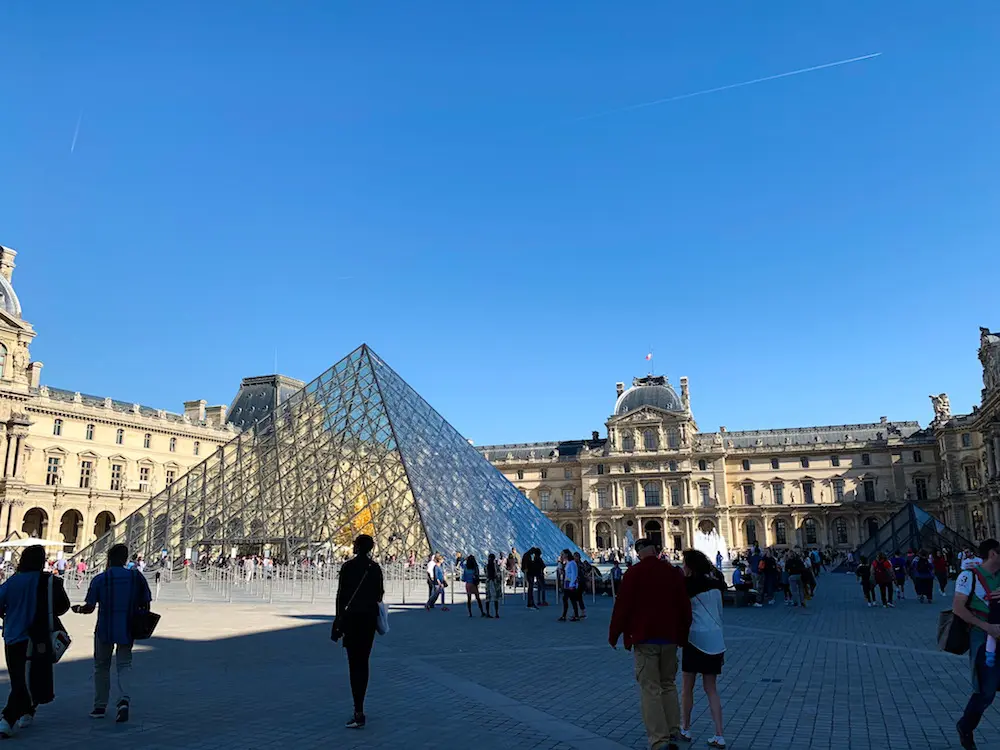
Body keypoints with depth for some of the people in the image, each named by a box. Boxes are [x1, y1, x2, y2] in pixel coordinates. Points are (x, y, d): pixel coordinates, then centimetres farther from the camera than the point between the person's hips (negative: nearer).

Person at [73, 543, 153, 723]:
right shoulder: (137, 577, -1)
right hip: (127, 630, 1)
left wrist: (78, 609, 13)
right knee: (124, 665, 11)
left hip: (104, 629, -1)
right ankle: (124, 699, -12)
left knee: (101, 666, 15)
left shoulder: (100, 579, -7)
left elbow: (89, 607, -8)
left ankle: (100, 707, 21)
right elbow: (145, 605, 0)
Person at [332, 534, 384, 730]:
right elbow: (379, 593, 6)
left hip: (351, 617, -4)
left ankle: (359, 713, -11)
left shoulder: (348, 566, -9)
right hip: (370, 617, 4)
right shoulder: (375, 568, 3)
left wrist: (339, 619, -2)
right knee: (363, 662, 13)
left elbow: (341, 594, -8)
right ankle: (359, 709, 19)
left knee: (355, 664, -5)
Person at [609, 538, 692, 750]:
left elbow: (622, 606, -10)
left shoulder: (633, 573, -8)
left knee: (650, 689, -1)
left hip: (644, 638, -4)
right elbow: (685, 607, 10)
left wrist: (613, 635, 1)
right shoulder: (674, 572, 6)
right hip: (669, 638, 5)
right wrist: (682, 636, 21)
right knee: (668, 685, 17)